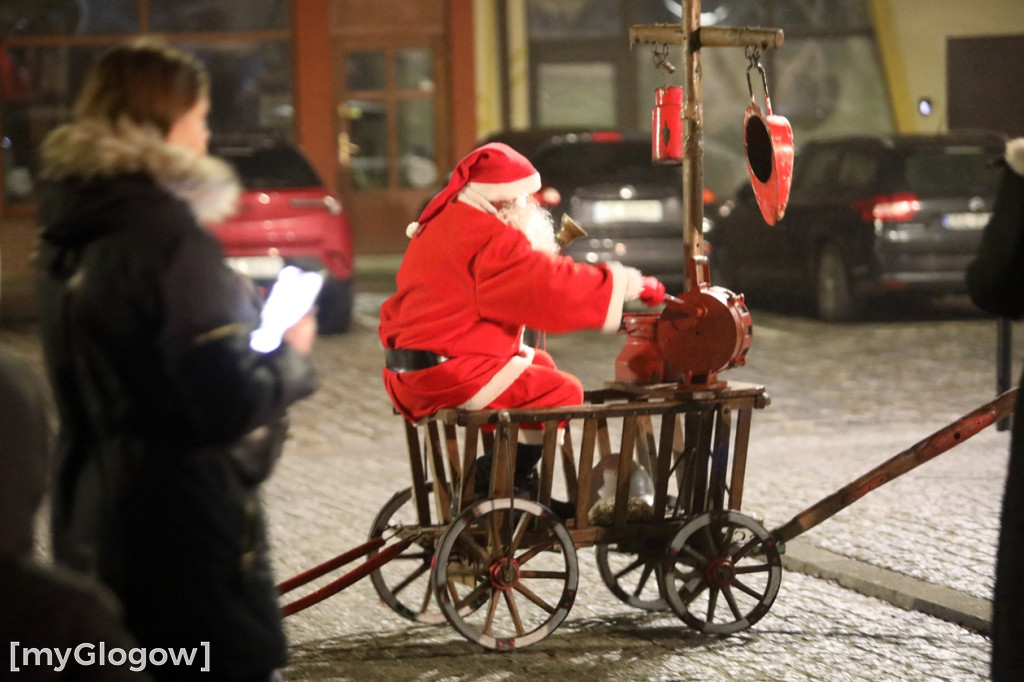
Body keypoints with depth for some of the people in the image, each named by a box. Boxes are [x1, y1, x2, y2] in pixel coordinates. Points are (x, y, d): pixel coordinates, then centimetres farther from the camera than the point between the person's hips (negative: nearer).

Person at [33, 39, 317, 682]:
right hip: (186, 532, -8)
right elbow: (229, 405, -23)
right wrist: (292, 355, -5)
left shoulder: (72, 236, 7)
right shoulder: (170, 241, -18)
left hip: (93, 525, 8)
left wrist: (240, 311, 12)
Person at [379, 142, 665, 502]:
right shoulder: (486, 238, -17)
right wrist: (633, 285, -14)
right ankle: (487, 490, -3)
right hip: (446, 377, -11)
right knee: (562, 392, -5)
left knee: (539, 363, 25)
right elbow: (554, 286, -21)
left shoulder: (444, 225, 18)